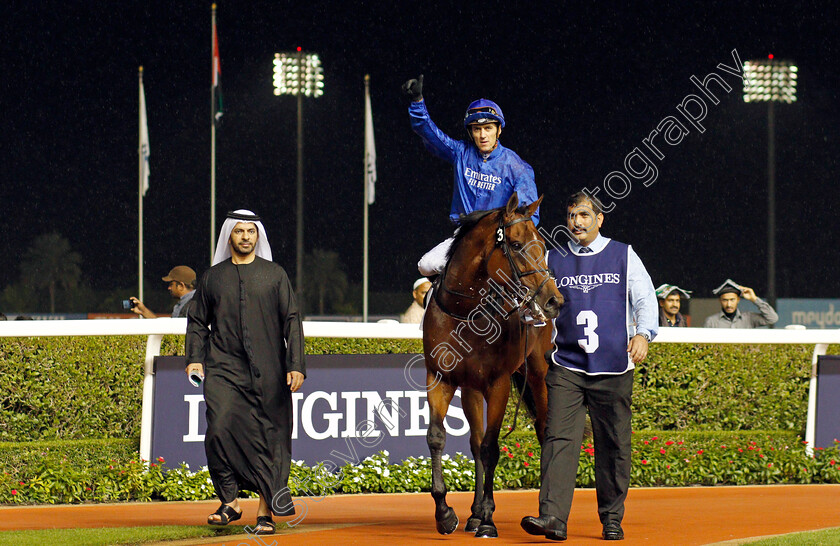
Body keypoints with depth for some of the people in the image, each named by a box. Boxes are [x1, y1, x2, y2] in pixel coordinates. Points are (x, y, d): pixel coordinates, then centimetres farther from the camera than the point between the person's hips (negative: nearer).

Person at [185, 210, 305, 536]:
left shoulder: (275, 276, 9)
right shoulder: (213, 277, 13)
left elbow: (291, 322, 6)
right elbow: (197, 322, 17)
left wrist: (296, 365, -3)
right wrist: (195, 358, 1)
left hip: (266, 372, 0)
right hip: (223, 369, 1)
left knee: (267, 436, -2)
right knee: (220, 427, -18)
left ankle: (265, 512, 6)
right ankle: (229, 502, -8)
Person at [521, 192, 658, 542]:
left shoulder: (624, 256, 9)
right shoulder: (553, 260, 13)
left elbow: (645, 299, 6)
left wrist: (643, 333, -11)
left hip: (613, 366, -1)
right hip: (566, 365, 1)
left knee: (613, 444, 3)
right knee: (559, 438, -13)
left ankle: (612, 519, 14)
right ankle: (552, 516, -21)